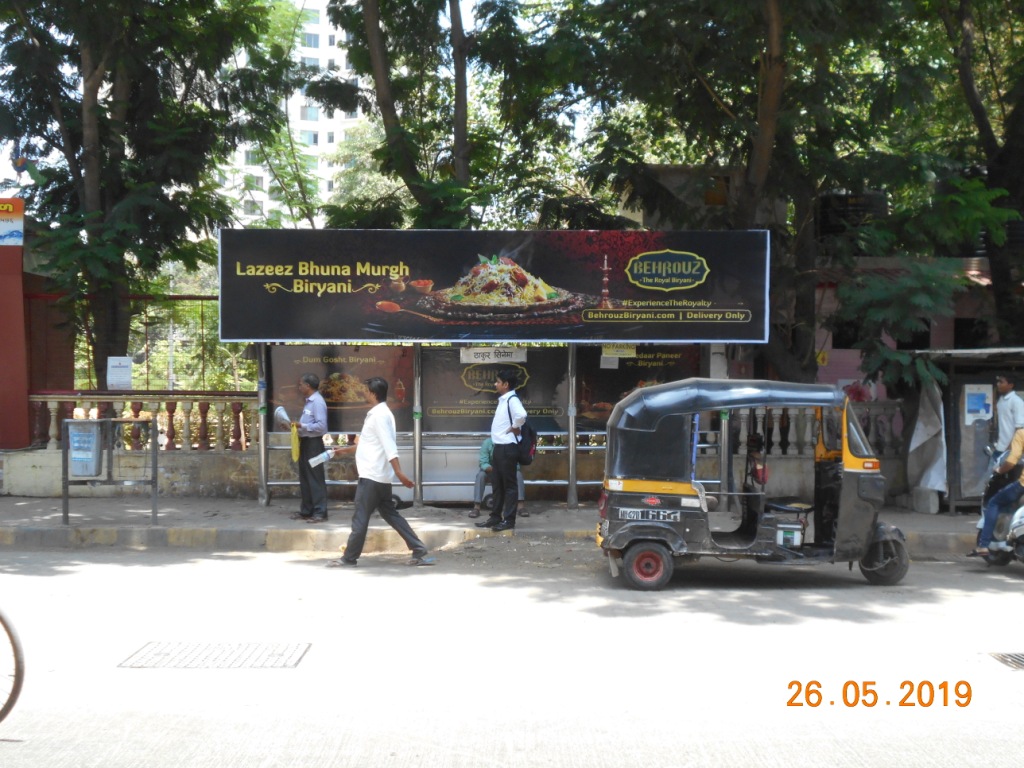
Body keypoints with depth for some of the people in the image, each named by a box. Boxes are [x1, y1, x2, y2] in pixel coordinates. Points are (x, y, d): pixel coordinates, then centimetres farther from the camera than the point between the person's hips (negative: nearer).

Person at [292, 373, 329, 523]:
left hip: (313, 444, -10)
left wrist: (302, 426, -22)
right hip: (305, 442, 10)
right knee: (305, 477, 14)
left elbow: (321, 426, -23)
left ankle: (320, 513, -3)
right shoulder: (308, 401, 12)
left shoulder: (317, 402, -17)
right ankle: (306, 511, 22)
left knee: (316, 478, -6)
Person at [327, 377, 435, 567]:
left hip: (372, 476, -10)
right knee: (391, 515, 10)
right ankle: (420, 552, 7)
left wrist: (399, 472, -29)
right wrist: (345, 450, 38)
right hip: (379, 476, 10)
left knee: (360, 518, 0)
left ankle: (349, 558, 10)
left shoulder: (379, 415, -14)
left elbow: (389, 446, -23)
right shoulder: (380, 413, 17)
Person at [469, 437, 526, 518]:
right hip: (490, 472, -1)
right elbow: (483, 463, -24)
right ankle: (476, 508, -33)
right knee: (480, 475, -32)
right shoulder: (487, 443, -20)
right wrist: (493, 469, -44)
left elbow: (516, 465, -19)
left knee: (518, 474, -27)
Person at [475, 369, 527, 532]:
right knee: (498, 484, 14)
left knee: (509, 485, -3)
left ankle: (509, 520, 1)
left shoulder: (512, 400, -15)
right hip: (499, 447, 10)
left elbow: (521, 415, -35)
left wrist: (514, 428, -19)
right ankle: (495, 517, 21)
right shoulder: (503, 400, 15)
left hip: (508, 448, -10)